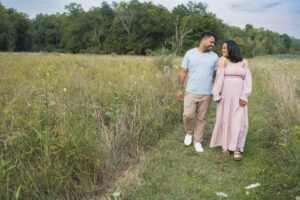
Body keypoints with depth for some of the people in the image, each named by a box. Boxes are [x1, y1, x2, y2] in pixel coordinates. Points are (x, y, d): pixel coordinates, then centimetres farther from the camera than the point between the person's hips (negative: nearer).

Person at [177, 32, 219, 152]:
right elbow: (183, 72, 3)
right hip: (191, 92, -1)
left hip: (206, 94, 2)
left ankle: (197, 141, 21)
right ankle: (189, 132, 18)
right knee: (188, 115, -12)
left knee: (201, 118, 7)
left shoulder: (214, 57, 6)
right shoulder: (190, 53, 2)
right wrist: (179, 89, -1)